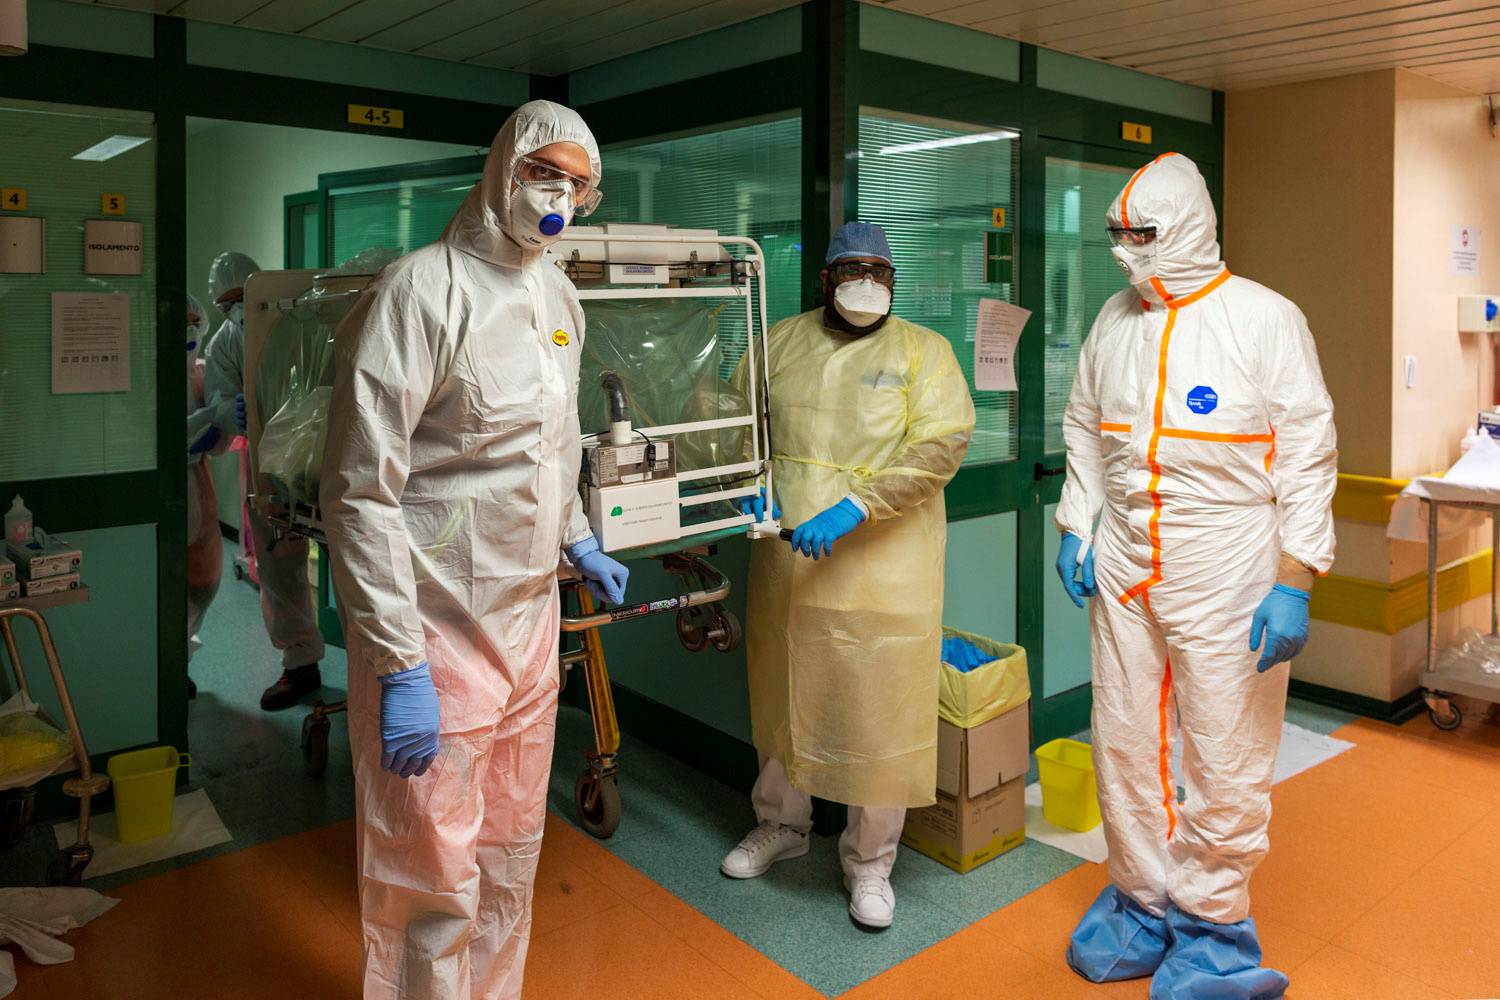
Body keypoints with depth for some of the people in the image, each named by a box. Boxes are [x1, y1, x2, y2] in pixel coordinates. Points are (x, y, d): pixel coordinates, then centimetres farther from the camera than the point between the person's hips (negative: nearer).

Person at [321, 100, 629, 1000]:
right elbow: (361, 490, -18)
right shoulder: (422, 290, -15)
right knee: (436, 873, 4)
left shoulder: (559, 295, 10)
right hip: (439, 623, -7)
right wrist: (400, 666, -20)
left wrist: (578, 542, 24)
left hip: (530, 611, 8)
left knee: (512, 849, 20)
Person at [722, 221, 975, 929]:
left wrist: (855, 506, -24)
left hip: (883, 565, -3)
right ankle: (781, 824, 41)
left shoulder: (921, 351, -3)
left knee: (880, 715, 3)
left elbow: (942, 445, -14)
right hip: (785, 563, 4)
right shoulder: (781, 342, 8)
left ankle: (869, 861, 24)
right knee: (784, 698, 18)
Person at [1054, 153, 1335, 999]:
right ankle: (1143, 907, 31)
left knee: (1227, 766, 4)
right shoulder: (1116, 320, 8)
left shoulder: (1267, 320, -7)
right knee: (1125, 747, 12)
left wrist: (1295, 582, -14)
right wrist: (1076, 530, 9)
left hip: (1227, 578, -5)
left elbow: (1308, 454, -9)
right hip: (1124, 572, 5)